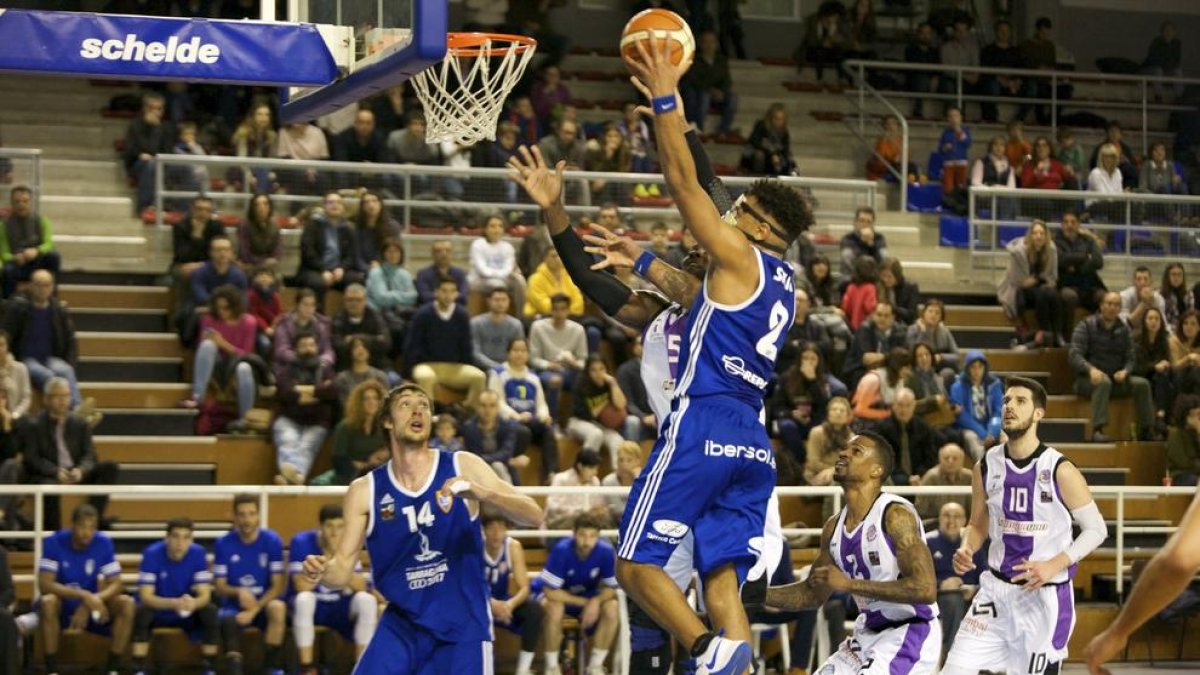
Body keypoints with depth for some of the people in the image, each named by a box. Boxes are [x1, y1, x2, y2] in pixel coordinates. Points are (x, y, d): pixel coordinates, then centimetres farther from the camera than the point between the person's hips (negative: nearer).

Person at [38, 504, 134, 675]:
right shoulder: (54, 542, -15)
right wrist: (84, 596, -37)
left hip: (91, 608, 3)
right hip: (62, 608, -3)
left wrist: (92, 600, -32)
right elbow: (44, 584, -25)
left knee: (127, 603, -23)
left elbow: (115, 584, -10)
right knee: (47, 601, -36)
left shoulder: (103, 543, -8)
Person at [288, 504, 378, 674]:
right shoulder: (301, 542, -16)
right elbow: (302, 587, -26)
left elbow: (361, 587, -15)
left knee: (367, 600, -23)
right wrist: (327, 557, -31)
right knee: (304, 599, -37)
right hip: (310, 605, -3)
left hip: (338, 606, 3)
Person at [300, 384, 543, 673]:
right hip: (400, 626, 1)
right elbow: (343, 569, -4)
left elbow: (533, 515, -11)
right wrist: (322, 571, -28)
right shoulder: (365, 491, -2)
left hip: (462, 629, -1)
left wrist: (481, 493, -30)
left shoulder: (463, 468, -4)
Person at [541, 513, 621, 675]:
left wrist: (596, 601, -32)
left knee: (612, 608, -24)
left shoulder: (606, 551, -23)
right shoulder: (561, 550, -31)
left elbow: (611, 587, -10)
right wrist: (584, 603, -24)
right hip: (558, 595, -3)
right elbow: (550, 591, -27)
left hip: (589, 597, 3)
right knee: (554, 608, -35)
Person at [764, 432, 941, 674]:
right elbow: (812, 593, 17)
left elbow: (925, 589, -28)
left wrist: (849, 583, -26)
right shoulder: (834, 526, 5)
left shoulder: (896, 515, -19)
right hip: (868, 633, 9)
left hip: (910, 632, -9)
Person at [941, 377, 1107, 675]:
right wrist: (966, 549, -8)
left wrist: (1055, 565, -19)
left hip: (1045, 594, -4)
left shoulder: (1060, 471, -12)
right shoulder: (986, 467, 1)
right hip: (996, 589, 4)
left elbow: (1096, 530, -5)